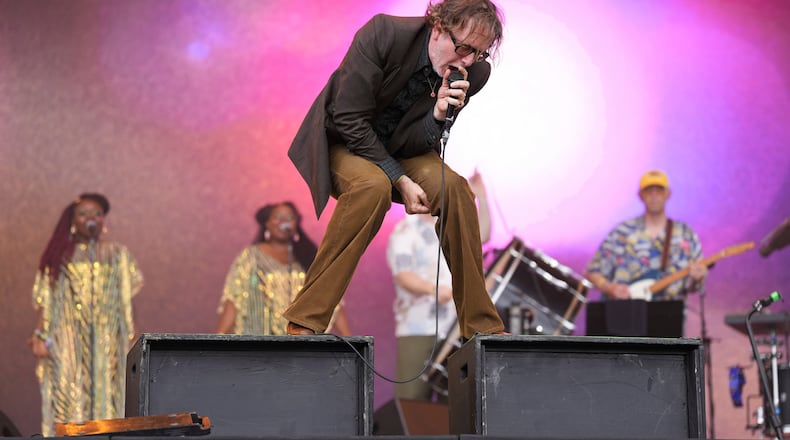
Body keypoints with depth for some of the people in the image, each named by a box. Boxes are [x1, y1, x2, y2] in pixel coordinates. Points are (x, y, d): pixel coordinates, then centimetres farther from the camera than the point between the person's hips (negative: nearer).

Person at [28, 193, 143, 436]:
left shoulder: (117, 253, 9)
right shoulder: (58, 256, 7)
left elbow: (127, 301, 9)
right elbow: (45, 302, 4)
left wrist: (131, 338, 3)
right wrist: (40, 335, -8)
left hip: (106, 341, 1)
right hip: (67, 341, -1)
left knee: (106, 401, -3)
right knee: (68, 401, -7)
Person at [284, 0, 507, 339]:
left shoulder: (474, 73, -15)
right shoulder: (383, 34, -28)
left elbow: (412, 145, -11)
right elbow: (349, 119, -23)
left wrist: (439, 115, -33)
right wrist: (401, 181, -25)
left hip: (397, 150, 4)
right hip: (343, 142, -4)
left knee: (454, 187, -24)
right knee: (373, 186, -35)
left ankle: (482, 326, -12)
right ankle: (304, 321, -31)